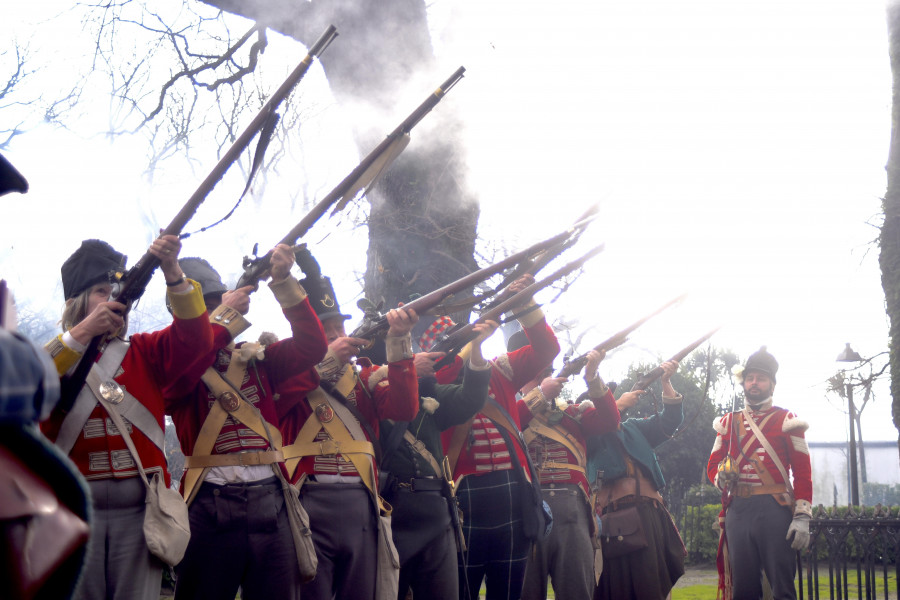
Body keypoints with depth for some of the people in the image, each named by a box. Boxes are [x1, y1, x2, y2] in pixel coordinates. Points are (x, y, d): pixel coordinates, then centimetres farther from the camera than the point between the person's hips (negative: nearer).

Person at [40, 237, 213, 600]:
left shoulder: (144, 354, 15)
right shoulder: (54, 357, 10)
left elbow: (194, 338, -2)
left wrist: (172, 272, -16)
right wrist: (81, 332, -18)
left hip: (139, 506, 1)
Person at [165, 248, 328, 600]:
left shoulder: (256, 359, 14)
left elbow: (311, 346, 3)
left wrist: (284, 282, -4)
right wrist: (224, 314, -13)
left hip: (269, 498, 3)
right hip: (211, 502, -3)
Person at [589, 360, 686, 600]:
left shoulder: (635, 428, 24)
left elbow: (670, 421, 17)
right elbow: (594, 430, -12)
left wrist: (666, 382, 5)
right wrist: (619, 405, -5)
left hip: (650, 513, 4)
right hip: (613, 515, -4)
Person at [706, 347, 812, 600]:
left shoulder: (786, 420, 4)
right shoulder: (729, 422, 16)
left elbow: (803, 472, -1)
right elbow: (713, 465, 18)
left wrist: (802, 518, -11)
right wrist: (722, 477, -7)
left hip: (775, 510, -3)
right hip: (738, 510, 3)